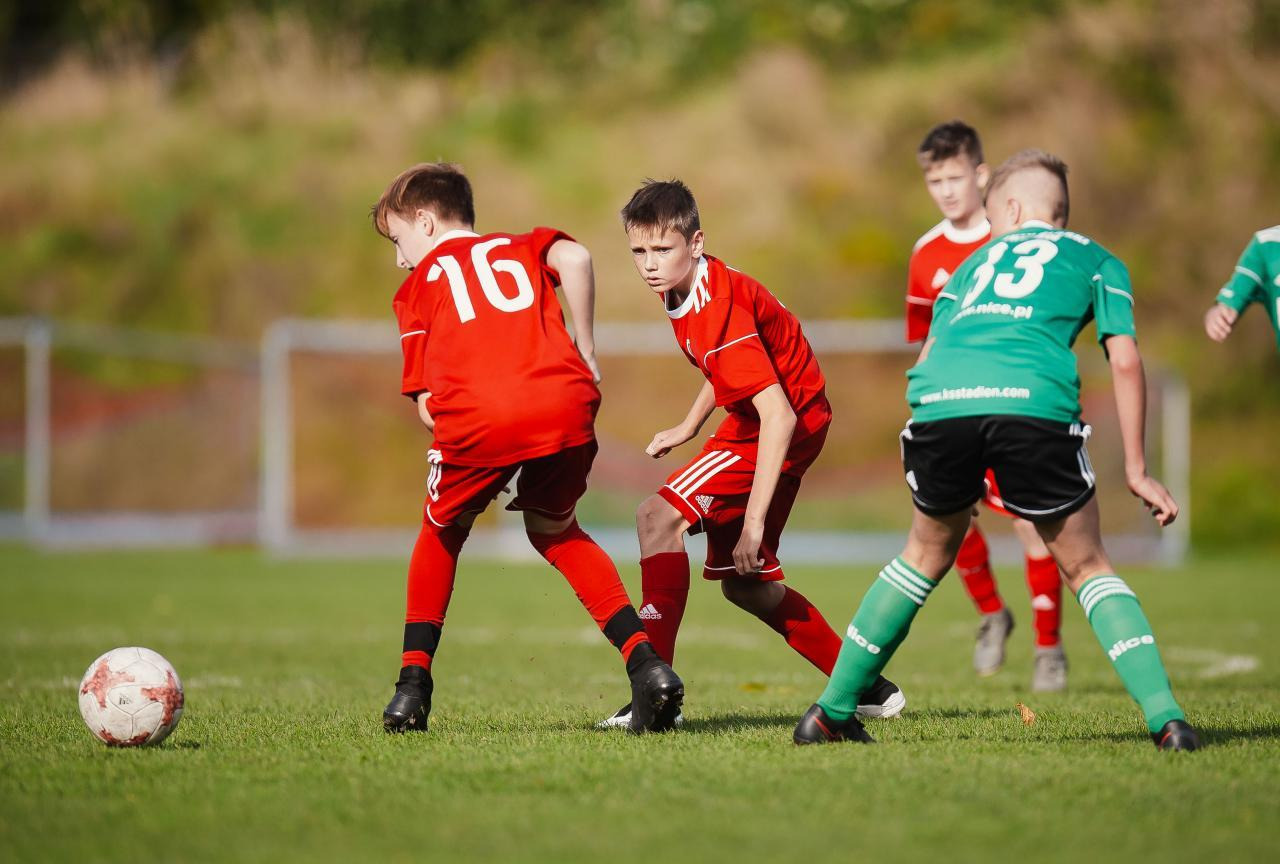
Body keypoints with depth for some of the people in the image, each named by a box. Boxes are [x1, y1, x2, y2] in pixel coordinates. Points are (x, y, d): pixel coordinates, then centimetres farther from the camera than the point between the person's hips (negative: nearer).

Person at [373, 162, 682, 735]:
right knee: (554, 531, 27)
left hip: (476, 418, -2)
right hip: (565, 407, 2)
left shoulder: (418, 286, 25)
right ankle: (645, 663, 11)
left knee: (443, 531, 27)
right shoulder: (520, 248, 30)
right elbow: (574, 259, 4)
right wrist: (586, 354, 12)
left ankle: (413, 686, 22)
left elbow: (426, 406, 14)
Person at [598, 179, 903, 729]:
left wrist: (753, 523, -34)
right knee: (742, 584, 15)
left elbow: (779, 418, -32)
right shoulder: (681, 288, 1)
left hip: (791, 427, -10)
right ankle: (868, 689, 25)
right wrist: (687, 429, 18)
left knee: (659, 516, -22)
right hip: (750, 422, 10)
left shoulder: (718, 311, -27)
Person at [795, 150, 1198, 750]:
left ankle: (832, 711, 29)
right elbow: (1125, 362, 16)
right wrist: (1136, 470, 19)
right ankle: (1164, 716, -4)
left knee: (927, 555, 25)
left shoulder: (977, 261, 36)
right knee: (1085, 566, 12)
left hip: (940, 401, 3)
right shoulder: (1096, 261, 28)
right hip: (1035, 400, -2)